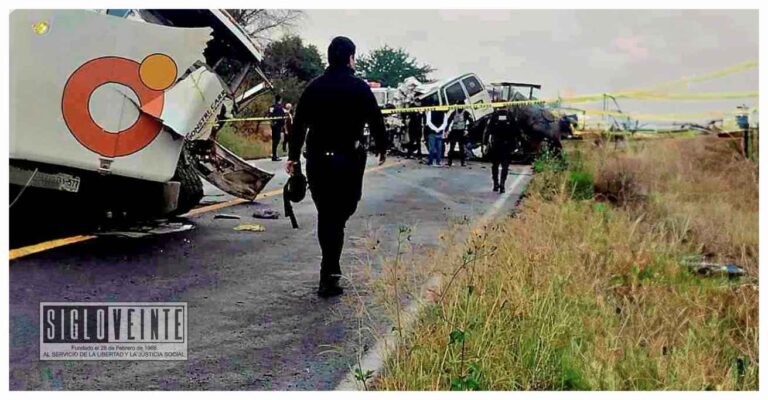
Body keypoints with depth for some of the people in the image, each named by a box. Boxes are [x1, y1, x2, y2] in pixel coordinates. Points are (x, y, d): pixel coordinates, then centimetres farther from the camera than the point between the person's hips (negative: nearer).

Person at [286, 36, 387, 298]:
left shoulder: (314, 87, 6)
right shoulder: (359, 87, -2)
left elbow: (299, 125, 5)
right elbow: (375, 120, 0)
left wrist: (293, 156, 11)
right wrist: (382, 148, 15)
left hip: (317, 159, 3)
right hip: (349, 159, -3)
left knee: (325, 214, 13)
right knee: (339, 214, 3)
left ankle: (331, 269, 23)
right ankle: (328, 276, -3)